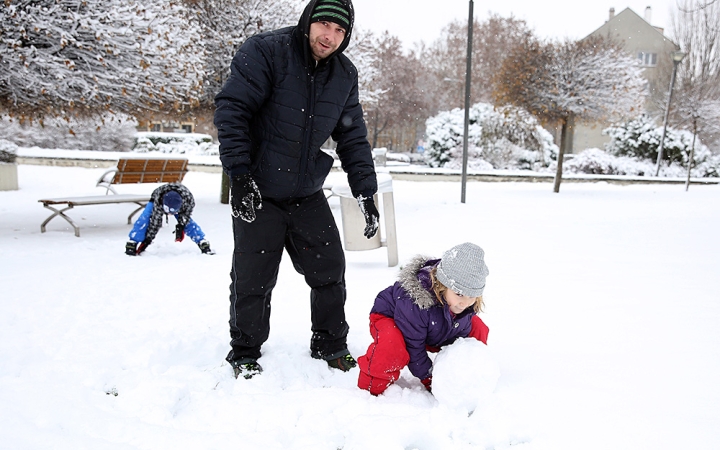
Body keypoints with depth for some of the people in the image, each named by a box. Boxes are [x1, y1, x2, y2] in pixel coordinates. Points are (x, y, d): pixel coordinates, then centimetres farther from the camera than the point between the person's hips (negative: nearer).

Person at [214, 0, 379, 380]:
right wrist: (240, 173, -23)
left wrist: (365, 193, 1)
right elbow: (230, 109, -17)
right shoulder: (265, 51, -14)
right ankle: (244, 354, 22)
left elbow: (353, 138, 8)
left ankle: (330, 346, 26)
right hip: (257, 191, -5)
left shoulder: (344, 74, 3)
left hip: (308, 192, 5)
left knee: (330, 270, 7)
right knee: (253, 278, 1)